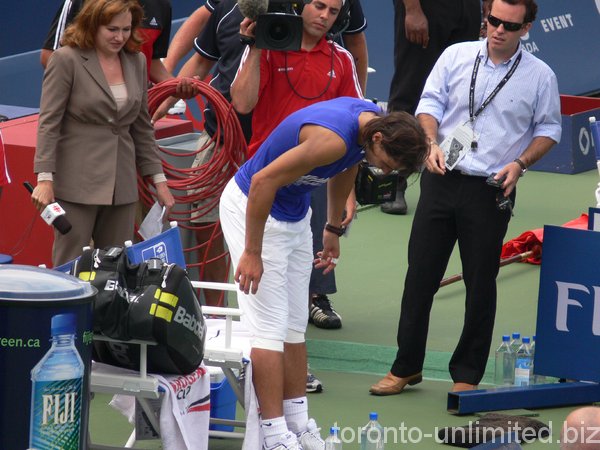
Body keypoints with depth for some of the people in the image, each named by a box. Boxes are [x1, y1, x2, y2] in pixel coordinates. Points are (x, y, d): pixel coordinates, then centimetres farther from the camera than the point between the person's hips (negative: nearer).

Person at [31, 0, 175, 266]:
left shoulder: (136, 62, 11)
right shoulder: (66, 60, -6)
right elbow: (48, 123, -9)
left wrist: (159, 179, 13)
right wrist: (44, 179, -17)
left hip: (121, 184, 5)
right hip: (77, 184, -5)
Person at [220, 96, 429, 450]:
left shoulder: (373, 119, -7)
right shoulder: (334, 138, -34)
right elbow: (263, 181, -32)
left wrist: (334, 230, 22)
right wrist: (252, 252, -24)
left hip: (295, 214, 9)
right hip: (251, 206, -9)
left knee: (295, 325, 10)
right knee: (270, 327, -10)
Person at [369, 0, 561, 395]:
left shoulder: (540, 76, 0)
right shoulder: (456, 56, 3)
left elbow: (548, 129, 7)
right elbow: (430, 103, 5)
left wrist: (520, 163, -8)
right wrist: (432, 143, -12)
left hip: (491, 190, -2)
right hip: (442, 181, 2)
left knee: (481, 285, 4)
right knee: (420, 274, 4)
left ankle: (467, 375, 16)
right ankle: (406, 366, 16)